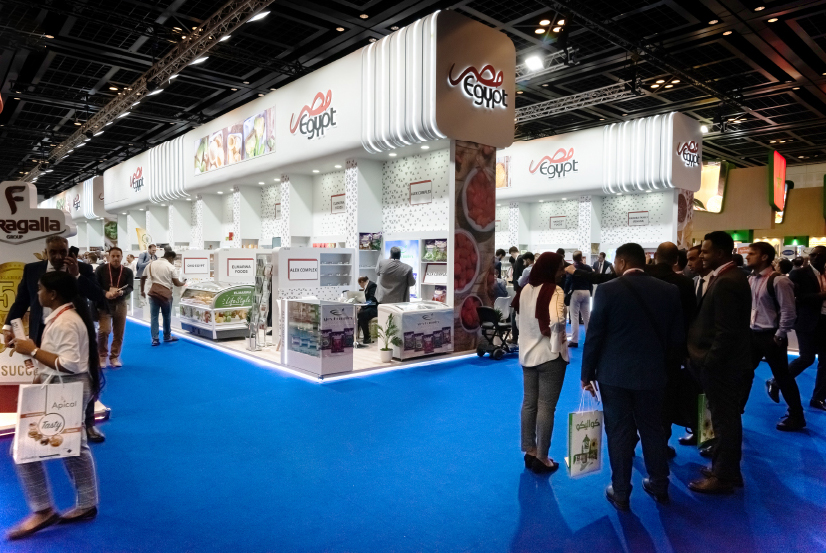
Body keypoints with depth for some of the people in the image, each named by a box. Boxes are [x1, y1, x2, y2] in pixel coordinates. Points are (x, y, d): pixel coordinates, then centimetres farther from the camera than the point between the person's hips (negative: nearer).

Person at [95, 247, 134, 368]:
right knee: (104, 331, -13)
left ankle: (115, 357, 21)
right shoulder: (101, 269, -4)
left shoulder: (128, 271, 0)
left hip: (120, 304, 2)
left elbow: (130, 287, -9)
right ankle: (102, 357, 6)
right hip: (104, 304, -2)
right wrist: (105, 293, -26)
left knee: (119, 333, 6)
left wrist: (121, 292, -32)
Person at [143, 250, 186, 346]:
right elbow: (176, 283, -7)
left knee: (153, 316, 6)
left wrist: (142, 290, 25)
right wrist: (183, 283, 14)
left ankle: (155, 339, 4)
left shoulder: (150, 265, 9)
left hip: (152, 294, 3)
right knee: (167, 316, 12)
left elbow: (143, 278, 14)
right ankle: (167, 336, 24)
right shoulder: (171, 267, -5)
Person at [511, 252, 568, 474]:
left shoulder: (525, 289, 4)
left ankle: (529, 451, 25)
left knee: (529, 403, 14)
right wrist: (556, 337, -13)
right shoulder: (554, 290, -17)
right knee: (546, 406, 3)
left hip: (527, 352, 7)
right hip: (550, 353, -7)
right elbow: (556, 321, -29)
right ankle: (541, 457, 12)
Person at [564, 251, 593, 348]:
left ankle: (574, 340, -3)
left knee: (574, 317, -1)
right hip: (586, 292, 4)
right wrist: (590, 292, 16)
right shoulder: (588, 268, 3)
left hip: (575, 292, -4)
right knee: (587, 316, 10)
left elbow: (568, 281, -6)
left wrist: (566, 292, 7)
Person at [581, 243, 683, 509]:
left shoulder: (608, 290, -12)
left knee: (619, 433, 8)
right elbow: (677, 337, 2)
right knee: (653, 430, 18)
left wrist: (587, 373, -1)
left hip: (614, 373, -3)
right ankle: (659, 486, 34)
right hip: (653, 372, 3)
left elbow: (594, 335, -10)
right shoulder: (669, 290, -2)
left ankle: (620, 493, 18)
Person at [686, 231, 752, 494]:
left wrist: (709, 363, -18)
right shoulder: (731, 276, 9)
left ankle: (724, 476, 16)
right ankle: (727, 469, 32)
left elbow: (725, 331, -25)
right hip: (727, 360, 10)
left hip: (721, 363, -10)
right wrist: (707, 359, 13)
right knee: (728, 417, 19)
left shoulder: (725, 283, -23)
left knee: (723, 419, 3)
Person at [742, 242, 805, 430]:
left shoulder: (778, 281, -18)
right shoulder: (750, 280, 5)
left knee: (783, 377, 8)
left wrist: (779, 336, -14)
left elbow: (788, 312, -18)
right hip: (752, 334, 7)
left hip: (770, 336, -7)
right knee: (745, 373, 12)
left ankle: (796, 416, 26)